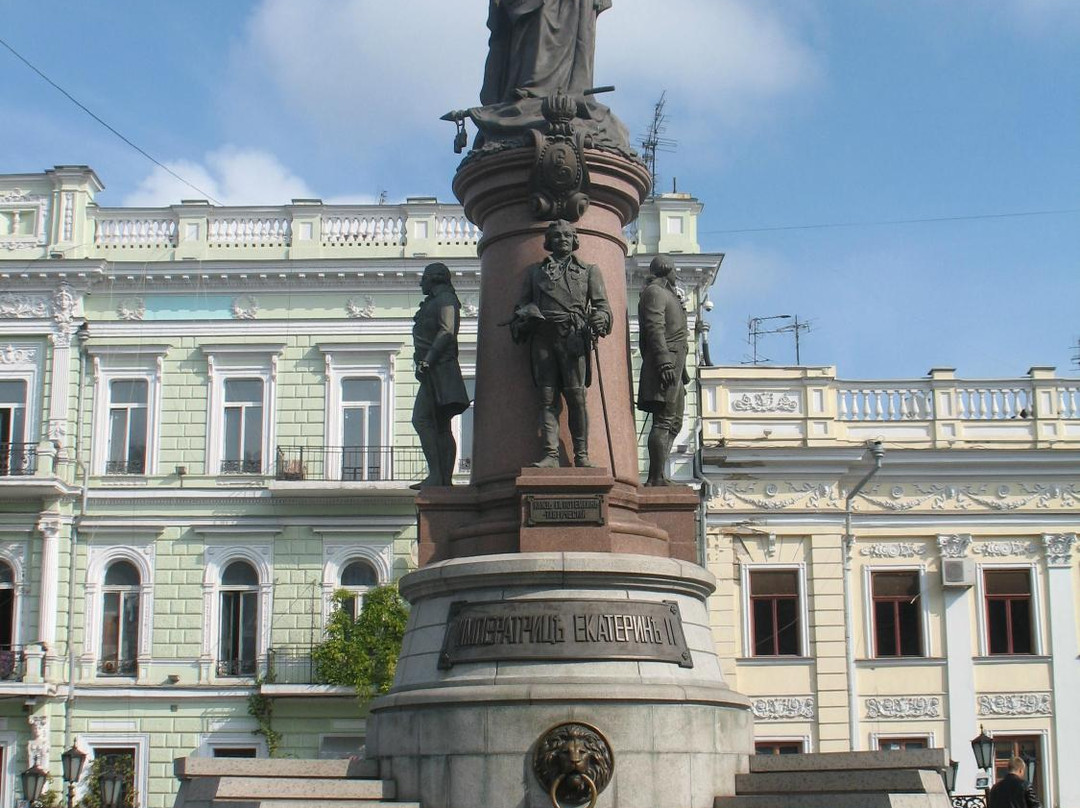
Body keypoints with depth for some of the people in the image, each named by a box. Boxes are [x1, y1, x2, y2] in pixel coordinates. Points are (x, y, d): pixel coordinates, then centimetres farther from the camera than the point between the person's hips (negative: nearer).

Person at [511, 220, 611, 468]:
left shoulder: (589, 271, 19)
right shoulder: (534, 271, 24)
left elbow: (601, 303, 12)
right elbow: (523, 304, 21)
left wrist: (600, 318, -12)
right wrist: (521, 321, -2)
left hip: (573, 338, -2)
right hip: (542, 338, 2)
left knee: (576, 396, -10)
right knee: (548, 398, -5)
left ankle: (581, 455, -9)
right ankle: (550, 454, -7)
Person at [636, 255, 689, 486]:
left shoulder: (667, 294, 27)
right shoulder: (654, 293, -4)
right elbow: (655, 328, -17)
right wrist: (664, 362, -26)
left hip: (674, 368, 11)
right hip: (665, 365, -11)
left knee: (674, 423, 12)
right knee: (663, 421, -14)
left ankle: (659, 476, 12)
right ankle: (656, 478, -18)